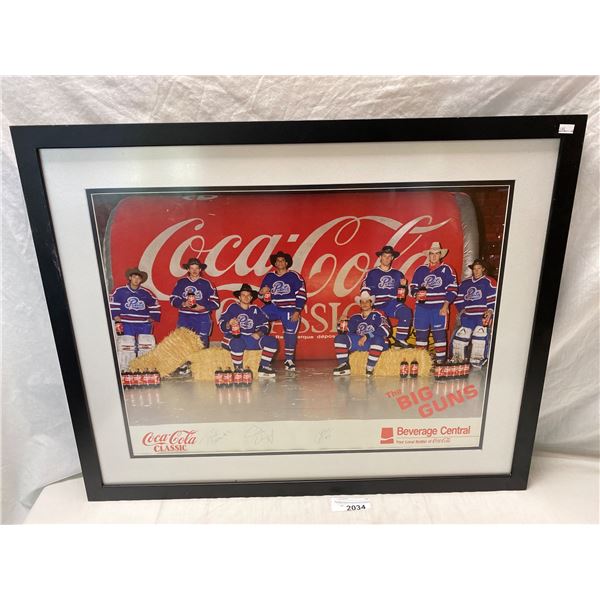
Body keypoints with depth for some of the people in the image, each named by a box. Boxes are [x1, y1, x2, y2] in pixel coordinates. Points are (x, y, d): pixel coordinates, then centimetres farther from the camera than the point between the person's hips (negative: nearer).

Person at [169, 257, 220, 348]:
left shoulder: (206, 283, 1)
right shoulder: (181, 282, 7)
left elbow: (216, 303, 1)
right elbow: (172, 299, 8)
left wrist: (202, 307, -13)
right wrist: (183, 304, -11)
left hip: (202, 320, -2)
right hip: (184, 319, 2)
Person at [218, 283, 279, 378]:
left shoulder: (255, 310, 14)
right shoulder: (233, 308, 2)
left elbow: (264, 325, 13)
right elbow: (222, 325, -5)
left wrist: (259, 333, -6)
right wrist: (229, 323, -27)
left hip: (252, 338, 5)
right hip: (235, 337, -4)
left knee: (272, 341, -11)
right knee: (238, 344, -40)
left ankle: (263, 367, -1)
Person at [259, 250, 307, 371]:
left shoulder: (294, 276, -1)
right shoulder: (269, 277, 9)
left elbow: (301, 295, -4)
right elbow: (261, 296, 14)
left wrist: (297, 312, -11)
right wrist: (262, 292, -11)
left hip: (289, 309, -2)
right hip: (272, 307, 3)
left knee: (290, 333, -9)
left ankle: (289, 360, 8)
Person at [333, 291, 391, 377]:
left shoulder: (377, 315, 4)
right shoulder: (355, 318, 18)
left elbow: (385, 330, -13)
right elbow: (347, 331, 16)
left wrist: (367, 336, -20)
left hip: (374, 343, -4)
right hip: (357, 342, 4)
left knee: (378, 339, -39)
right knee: (339, 338, -14)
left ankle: (370, 367, -21)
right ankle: (344, 365, -8)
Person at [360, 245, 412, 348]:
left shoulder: (397, 274, 19)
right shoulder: (372, 273, 11)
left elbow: (402, 294, 24)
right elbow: (364, 291, 4)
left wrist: (403, 285, 3)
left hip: (393, 303, 2)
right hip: (377, 305, -2)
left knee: (406, 312, -27)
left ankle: (400, 339, -18)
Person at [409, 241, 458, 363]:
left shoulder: (447, 269, 4)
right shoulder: (420, 270, 11)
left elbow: (452, 290, 0)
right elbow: (413, 287, 15)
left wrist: (445, 306, -8)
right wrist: (416, 294, -7)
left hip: (439, 307, -3)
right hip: (421, 307, 3)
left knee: (439, 334, -3)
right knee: (420, 333, 6)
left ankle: (440, 360, 4)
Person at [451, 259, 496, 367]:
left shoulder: (489, 282, 2)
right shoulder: (465, 283, 16)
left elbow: (494, 299, -2)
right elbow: (459, 298, 21)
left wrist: (490, 310, -15)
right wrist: (461, 308, 8)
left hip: (482, 316, -4)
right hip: (467, 316, 4)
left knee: (480, 333, -23)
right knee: (460, 334, 0)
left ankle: (477, 361, -14)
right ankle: (458, 359, 17)